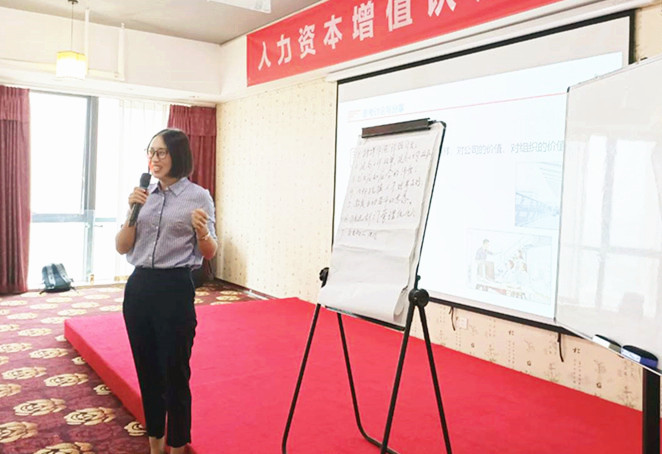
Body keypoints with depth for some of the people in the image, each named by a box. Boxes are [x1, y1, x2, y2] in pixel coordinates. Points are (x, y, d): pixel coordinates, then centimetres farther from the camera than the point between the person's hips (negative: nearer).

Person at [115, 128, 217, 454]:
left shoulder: (198, 196, -4)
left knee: (174, 372, 2)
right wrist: (132, 212, -7)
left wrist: (202, 232, -22)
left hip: (175, 289, -5)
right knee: (147, 370, 15)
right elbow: (122, 248, 6)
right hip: (138, 287, 5)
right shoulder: (143, 195, 8)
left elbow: (209, 253, -1)